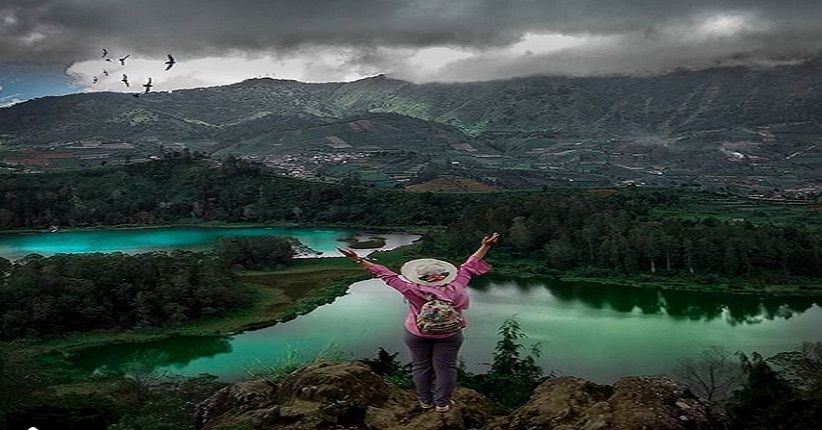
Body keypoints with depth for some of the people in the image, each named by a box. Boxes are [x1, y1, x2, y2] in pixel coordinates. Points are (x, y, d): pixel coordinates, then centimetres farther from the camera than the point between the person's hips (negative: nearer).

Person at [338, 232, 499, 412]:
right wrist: (485, 246, -8)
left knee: (421, 365, 17)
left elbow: (386, 275, -25)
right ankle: (442, 403, 22)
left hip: (417, 335, 0)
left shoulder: (413, 291, -28)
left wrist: (359, 260, -22)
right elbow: (469, 267, -16)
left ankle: (425, 401, 29)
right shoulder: (455, 288, -24)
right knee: (445, 367, 12)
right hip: (449, 335, 0)